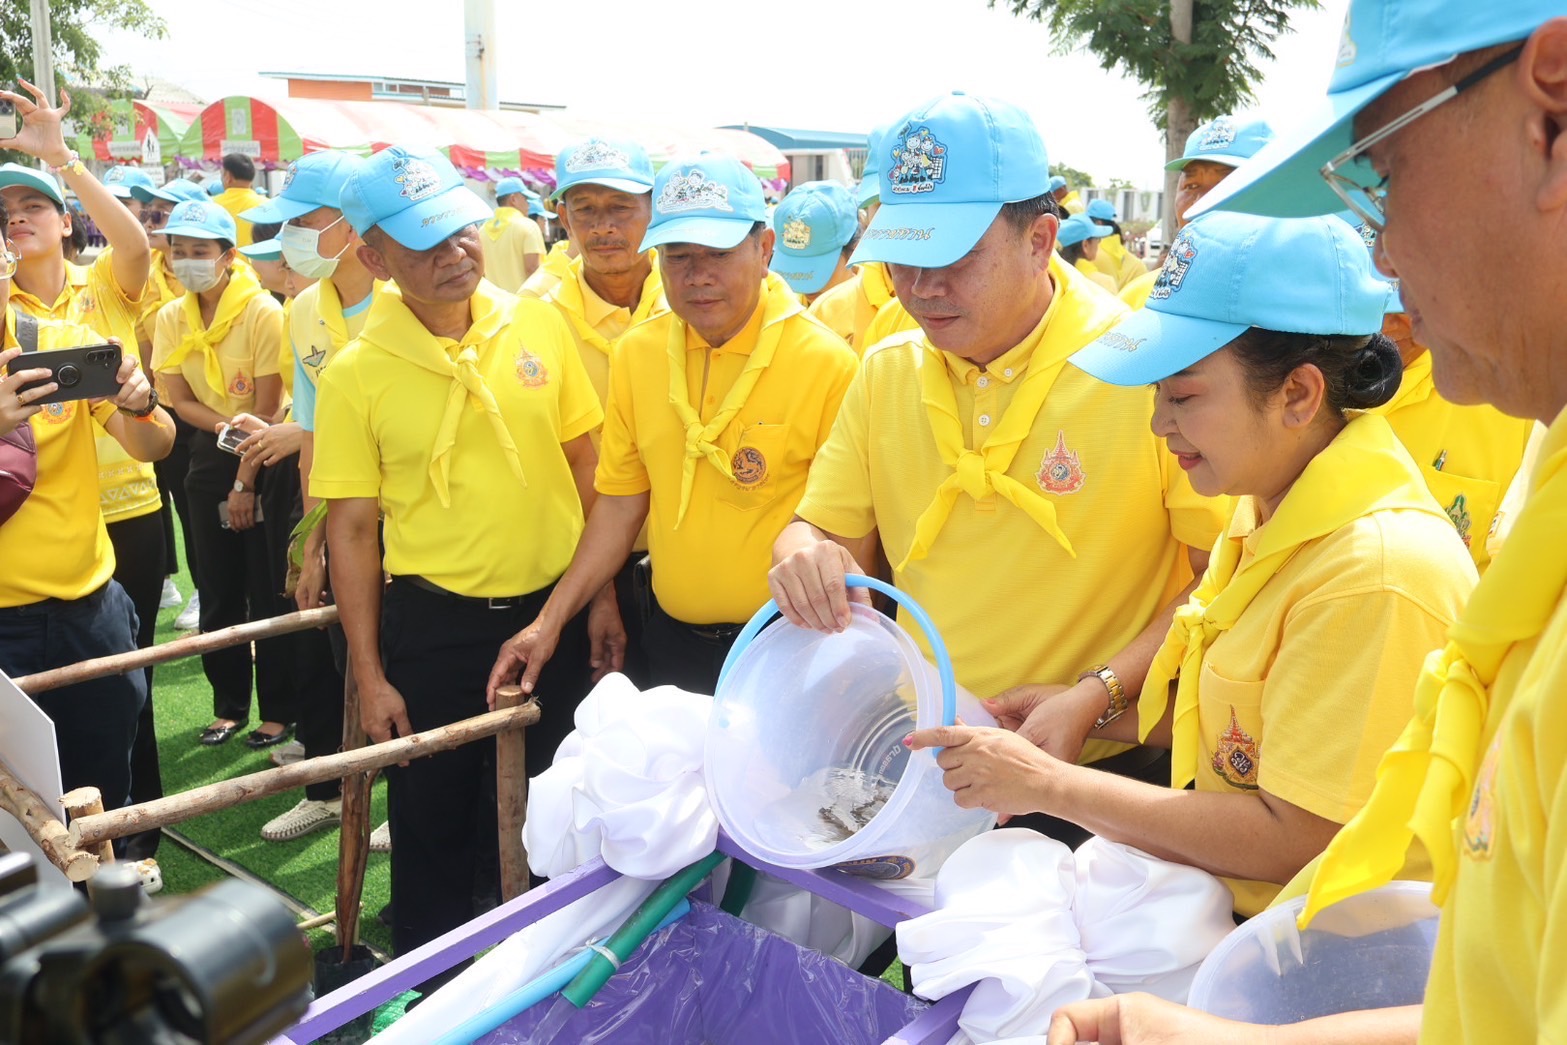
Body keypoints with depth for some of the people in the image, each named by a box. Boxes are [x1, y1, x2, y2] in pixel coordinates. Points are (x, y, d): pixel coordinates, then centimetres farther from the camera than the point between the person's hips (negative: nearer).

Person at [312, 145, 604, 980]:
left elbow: (585, 466, 5)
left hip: (552, 612, 3)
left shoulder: (537, 325, -2)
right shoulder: (354, 374, -8)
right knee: (432, 824, 12)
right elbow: (351, 530, -5)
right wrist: (369, 675, -6)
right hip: (433, 627, -2)